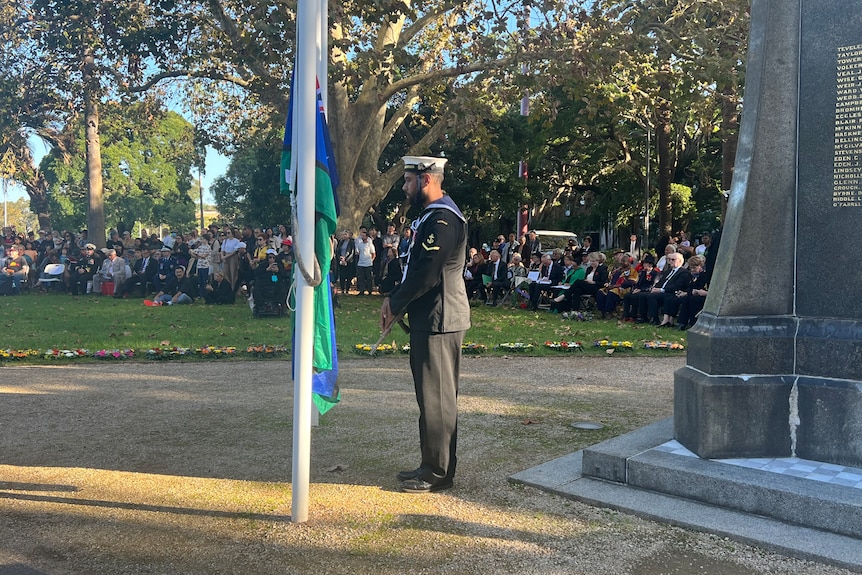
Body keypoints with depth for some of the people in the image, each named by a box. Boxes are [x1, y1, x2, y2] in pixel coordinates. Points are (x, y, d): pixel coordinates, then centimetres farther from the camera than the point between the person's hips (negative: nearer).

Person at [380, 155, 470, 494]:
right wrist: (395, 301, 8)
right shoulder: (431, 216, 17)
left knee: (437, 397, -3)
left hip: (439, 320, -11)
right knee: (431, 395, 15)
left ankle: (438, 474, 7)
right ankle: (432, 465, 25)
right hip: (429, 318, 11)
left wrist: (394, 305, -10)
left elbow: (427, 275, -22)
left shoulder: (442, 218, -17)